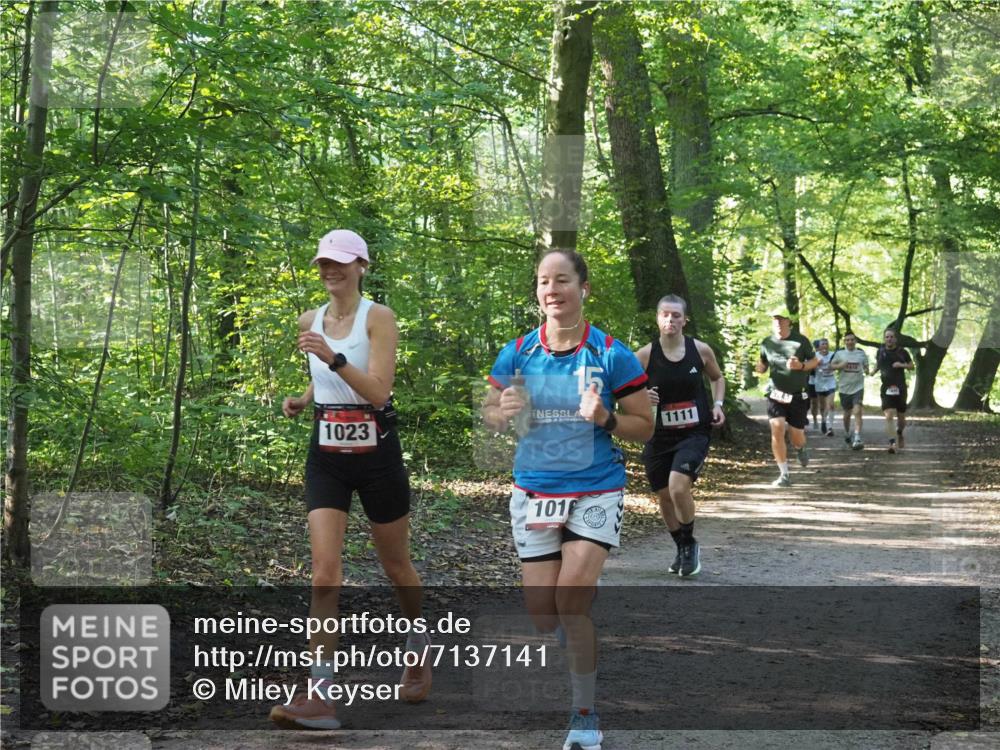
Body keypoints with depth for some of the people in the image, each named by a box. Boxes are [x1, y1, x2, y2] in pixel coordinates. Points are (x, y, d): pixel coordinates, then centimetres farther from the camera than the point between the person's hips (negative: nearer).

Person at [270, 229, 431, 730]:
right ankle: (320, 695, -15)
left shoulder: (378, 318, -10)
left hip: (375, 453, -3)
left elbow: (379, 391, -21)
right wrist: (301, 400, 3)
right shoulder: (310, 322, 6)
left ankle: (418, 655, 41)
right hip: (326, 456, 3)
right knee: (325, 572, -11)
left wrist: (333, 358, -32)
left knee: (395, 566, 14)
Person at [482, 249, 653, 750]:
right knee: (542, 616, 3)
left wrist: (605, 418, -22)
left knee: (571, 603, -14)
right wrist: (505, 412, -14)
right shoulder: (517, 353, -1)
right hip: (534, 493, 3)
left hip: (595, 492, -3)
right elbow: (489, 414, 9)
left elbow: (644, 428, -2)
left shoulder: (611, 355, -8)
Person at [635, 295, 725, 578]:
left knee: (679, 486, -23)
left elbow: (717, 378, 16)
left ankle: (690, 545, 2)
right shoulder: (645, 355, -7)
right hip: (659, 435, 2)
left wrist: (718, 404, 1)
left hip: (695, 432, -2)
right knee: (664, 495, 12)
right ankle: (682, 549, 37)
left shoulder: (701, 350, -4)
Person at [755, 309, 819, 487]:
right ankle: (784, 475, -10)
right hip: (776, 394, 1)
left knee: (796, 436, 3)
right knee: (777, 429, -17)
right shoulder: (767, 343, 2)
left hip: (797, 396, -1)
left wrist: (801, 366, -17)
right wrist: (760, 367, -11)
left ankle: (800, 449, 45)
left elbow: (815, 361, 4)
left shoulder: (801, 341, -5)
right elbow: (763, 366, 14)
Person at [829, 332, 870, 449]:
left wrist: (867, 370, -12)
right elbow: (831, 366, 6)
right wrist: (840, 365, -15)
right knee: (847, 413, 14)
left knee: (857, 411, -18)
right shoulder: (840, 353, 2)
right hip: (844, 388, 2)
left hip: (858, 387, -2)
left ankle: (857, 438, -24)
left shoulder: (861, 353, 2)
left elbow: (866, 366, 12)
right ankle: (847, 433, 40)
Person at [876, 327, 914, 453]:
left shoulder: (902, 352, 1)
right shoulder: (881, 351, 5)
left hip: (900, 389, 0)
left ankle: (899, 434, 43)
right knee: (889, 416, -17)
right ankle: (892, 443, -21)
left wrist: (902, 365, -10)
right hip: (886, 389, 0)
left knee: (901, 418, 12)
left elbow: (911, 365, 10)